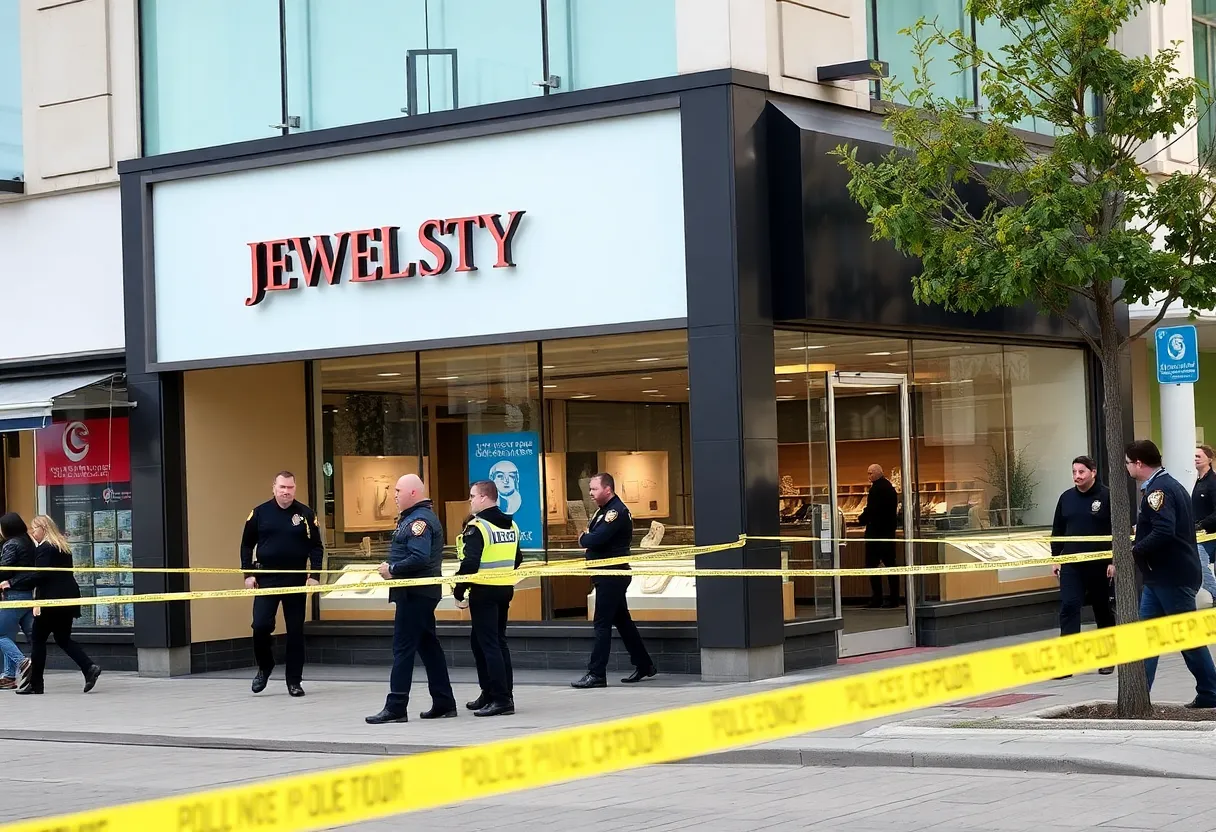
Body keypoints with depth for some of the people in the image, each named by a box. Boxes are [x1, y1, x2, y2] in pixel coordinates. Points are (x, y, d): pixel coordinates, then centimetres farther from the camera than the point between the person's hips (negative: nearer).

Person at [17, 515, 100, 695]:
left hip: (51, 600, -8)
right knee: (63, 639, 12)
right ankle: (89, 668, -6)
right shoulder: (63, 547, 15)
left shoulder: (44, 549, -12)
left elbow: (39, 576, -20)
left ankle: (35, 683, 6)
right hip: (68, 598, 9)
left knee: (38, 639, 2)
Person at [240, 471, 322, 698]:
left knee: (295, 631, 4)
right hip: (266, 579, 0)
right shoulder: (259, 513, 2)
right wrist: (248, 574, 0)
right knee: (260, 625, -10)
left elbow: (316, 547, 4)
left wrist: (314, 575, -5)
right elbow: (247, 545, 8)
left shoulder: (306, 514, 1)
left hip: (296, 579, 0)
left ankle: (294, 681, 12)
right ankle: (264, 667, 17)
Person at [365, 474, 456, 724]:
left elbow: (419, 558, -27)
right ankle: (444, 703, 17)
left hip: (415, 593, -11)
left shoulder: (420, 520, -16)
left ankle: (396, 708, -6)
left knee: (403, 648, -8)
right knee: (428, 646, 13)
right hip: (417, 592, 11)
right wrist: (391, 568, 4)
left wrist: (393, 569, -18)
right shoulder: (412, 517, 17)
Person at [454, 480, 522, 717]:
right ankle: (490, 693, 22)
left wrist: (459, 591, -13)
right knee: (497, 641, 18)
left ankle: (502, 699, -8)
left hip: (484, 592, -8)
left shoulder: (477, 527, -15)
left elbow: (470, 563, -22)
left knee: (489, 644, -5)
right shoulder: (511, 525, 11)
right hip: (505, 591, 8)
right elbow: (517, 559, 19)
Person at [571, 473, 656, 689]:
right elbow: (592, 537, 15)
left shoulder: (616, 511, -17)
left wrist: (583, 539, -6)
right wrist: (587, 539, -7)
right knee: (622, 621, 15)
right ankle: (644, 665, 23)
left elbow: (595, 540, -26)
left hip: (612, 576, -10)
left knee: (602, 624, -8)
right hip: (608, 575, 10)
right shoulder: (605, 510, 17)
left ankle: (596, 674, -7)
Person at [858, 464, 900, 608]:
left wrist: (861, 519, -3)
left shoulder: (876, 488, -15)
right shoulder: (890, 487, 14)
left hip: (876, 531, -9)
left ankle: (877, 599, -7)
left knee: (872, 564, -4)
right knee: (890, 564, 9)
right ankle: (894, 598, 8)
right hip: (889, 530, 9)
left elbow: (871, 510, -21)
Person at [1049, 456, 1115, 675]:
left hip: (1100, 564, -3)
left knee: (1103, 609, 9)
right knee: (1068, 607, -8)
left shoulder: (1107, 496, -7)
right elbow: (1057, 531, 13)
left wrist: (1114, 561, -12)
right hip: (1071, 564, 3)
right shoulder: (1066, 498, 7)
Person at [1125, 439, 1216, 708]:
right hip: (1160, 577, 10)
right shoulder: (1170, 485, 15)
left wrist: (1135, 550, -19)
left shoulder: (1158, 490, -18)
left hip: (1172, 578, -10)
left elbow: (1164, 532, -29)